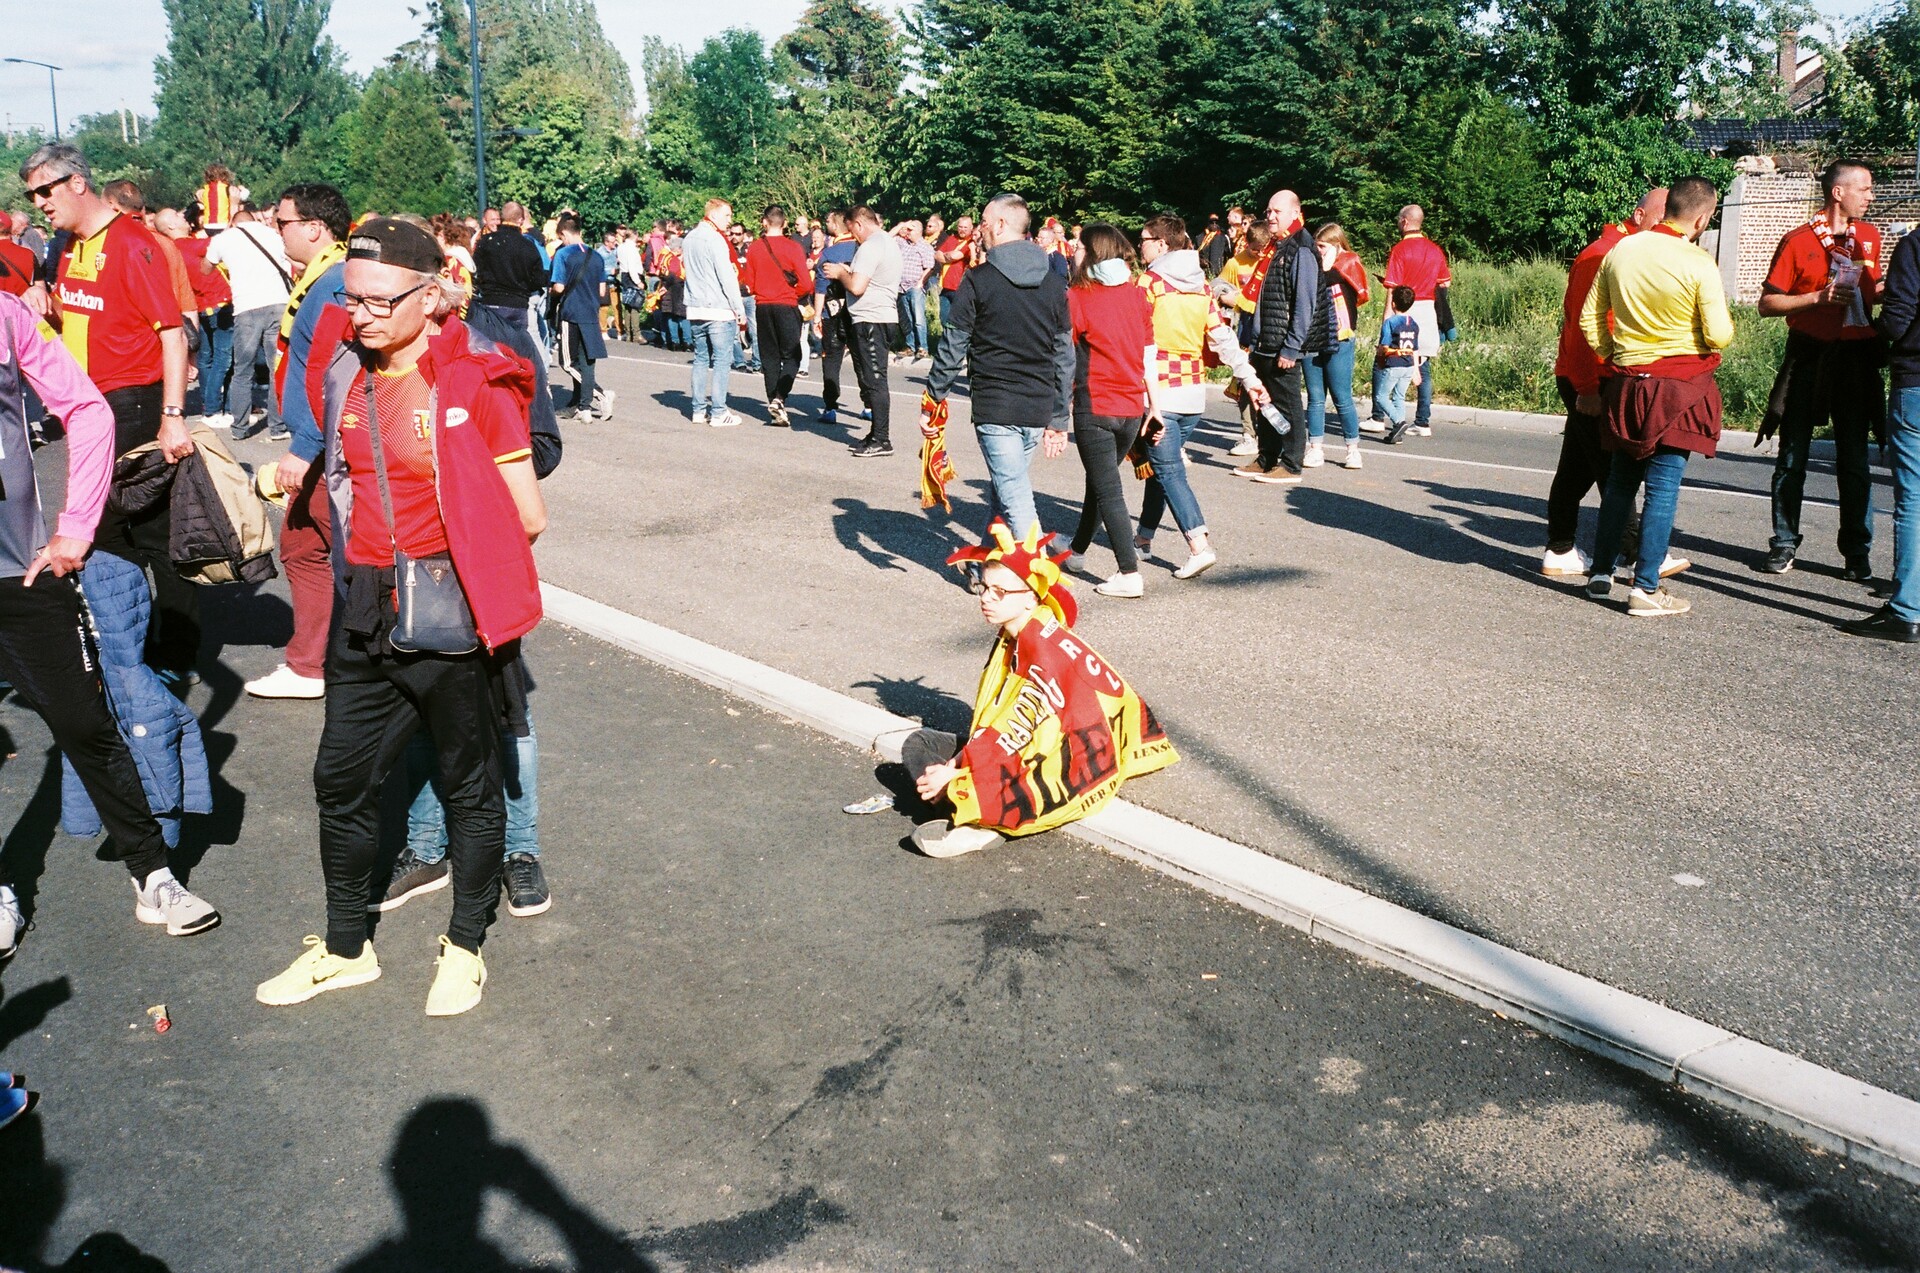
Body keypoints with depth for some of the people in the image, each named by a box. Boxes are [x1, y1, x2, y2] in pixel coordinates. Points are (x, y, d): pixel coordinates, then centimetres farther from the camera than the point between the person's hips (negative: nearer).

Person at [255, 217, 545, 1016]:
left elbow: (526, 517, -11)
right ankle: (345, 949, 33)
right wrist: (366, 567, 13)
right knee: (341, 780, 14)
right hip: (366, 612, 7)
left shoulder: (475, 381, -14)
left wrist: (461, 553, 2)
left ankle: (465, 948, 28)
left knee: (469, 783, 10)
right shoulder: (347, 377, 6)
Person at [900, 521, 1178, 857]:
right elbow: (992, 715, 6)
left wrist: (956, 769, -24)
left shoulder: (1049, 652, -22)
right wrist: (963, 758, -7)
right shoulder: (1011, 639, 6)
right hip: (1022, 750, 11)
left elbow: (1018, 728, -25)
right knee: (918, 744, 3)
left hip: (1063, 773, -11)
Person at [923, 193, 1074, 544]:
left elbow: (952, 348, -7)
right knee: (1003, 486, 22)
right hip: (1039, 410, 6)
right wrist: (1059, 422, 15)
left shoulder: (978, 280, -7)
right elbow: (1065, 358, 10)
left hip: (994, 408, -6)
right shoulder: (1054, 285, 8)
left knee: (1016, 500, -5)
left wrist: (932, 402, 2)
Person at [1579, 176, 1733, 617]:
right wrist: (1726, 321, 10)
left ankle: (1601, 573, 20)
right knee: (1663, 486, -1)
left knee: (1620, 481, 16)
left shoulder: (1620, 251, 2)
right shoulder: (1699, 265, -13)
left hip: (1624, 382, 5)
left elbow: (1589, 318, 7)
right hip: (1678, 389, -5)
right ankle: (1646, 588, 0)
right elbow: (1719, 336, -12)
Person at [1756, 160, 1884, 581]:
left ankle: (1858, 553, 12)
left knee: (1854, 459, 5)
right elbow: (1767, 303, -6)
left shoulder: (1869, 236, 11)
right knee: (1792, 457, 4)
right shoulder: (1799, 241, -4)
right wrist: (1819, 298, -17)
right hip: (1809, 356, -3)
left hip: (1855, 357, 4)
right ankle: (1784, 544, 14)